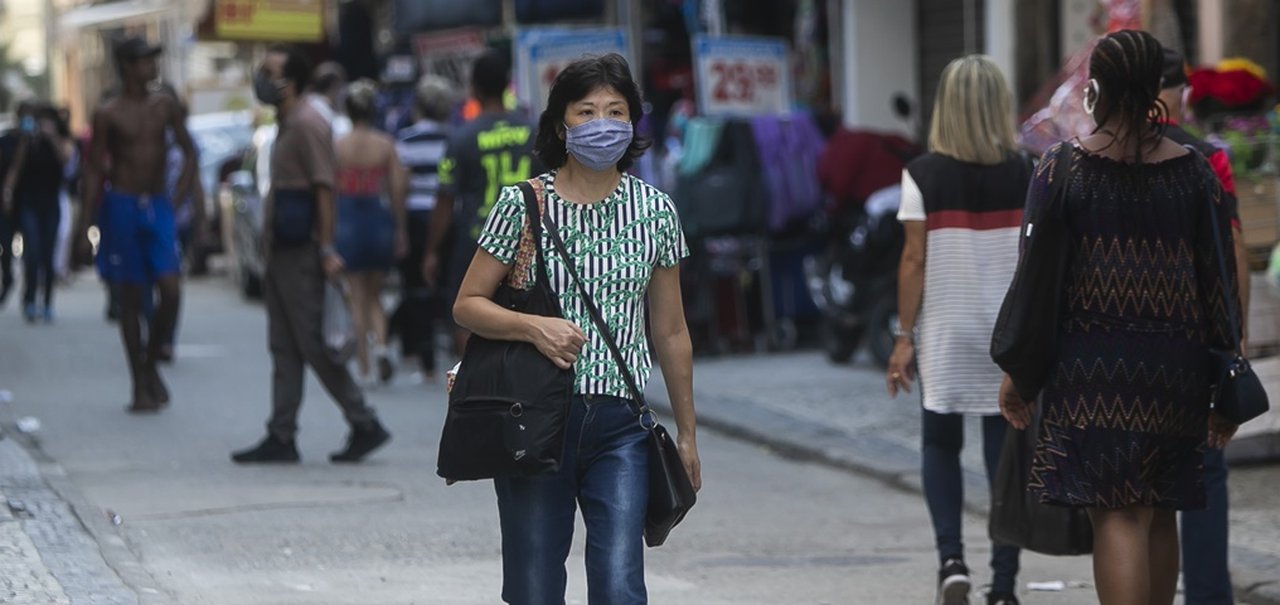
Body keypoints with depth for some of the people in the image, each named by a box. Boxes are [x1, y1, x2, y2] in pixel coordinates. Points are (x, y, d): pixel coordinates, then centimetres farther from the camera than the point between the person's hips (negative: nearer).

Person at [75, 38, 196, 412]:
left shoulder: (164, 106, 7)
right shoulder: (108, 115, -3)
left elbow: (187, 146, 19)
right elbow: (94, 171, -2)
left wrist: (188, 171, -3)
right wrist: (84, 229, -6)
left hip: (158, 204, 3)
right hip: (122, 206, -3)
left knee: (170, 290, -10)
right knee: (131, 297, 2)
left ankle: (151, 364, 12)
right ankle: (140, 385, 10)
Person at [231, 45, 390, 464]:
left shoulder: (307, 125, -14)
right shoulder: (287, 125, 16)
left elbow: (324, 189, -19)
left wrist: (326, 250, -23)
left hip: (302, 255, -10)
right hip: (281, 253, 10)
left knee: (314, 346, -7)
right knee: (284, 349, 8)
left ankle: (365, 425, 1)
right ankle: (281, 437, 10)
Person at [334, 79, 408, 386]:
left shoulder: (338, 146, -5)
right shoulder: (386, 145, -2)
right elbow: (397, 190, -2)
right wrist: (400, 231, 6)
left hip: (348, 221, -1)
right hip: (379, 220, 1)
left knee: (358, 298, 6)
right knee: (374, 295, 15)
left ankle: (363, 367, 4)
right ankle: (381, 344, -12)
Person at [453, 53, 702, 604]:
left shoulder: (655, 211, 5)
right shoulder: (523, 204, -1)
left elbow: (670, 331, 13)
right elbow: (467, 304, 2)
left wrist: (686, 432, 16)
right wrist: (533, 327, -17)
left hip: (620, 424, 1)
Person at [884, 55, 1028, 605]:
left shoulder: (923, 175, -5)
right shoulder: (1025, 174, -2)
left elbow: (914, 260, -6)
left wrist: (904, 336, 0)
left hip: (944, 332, -1)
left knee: (941, 445, 15)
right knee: (1005, 453, 7)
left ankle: (951, 557, -3)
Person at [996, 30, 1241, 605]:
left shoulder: (1063, 165, -4)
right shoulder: (1194, 171, 4)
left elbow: (1037, 273, -4)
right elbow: (1221, 280, 5)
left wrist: (1017, 371, 4)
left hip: (1092, 361, -3)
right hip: (1175, 366, 3)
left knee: (1116, 515, -5)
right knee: (1160, 514, 15)